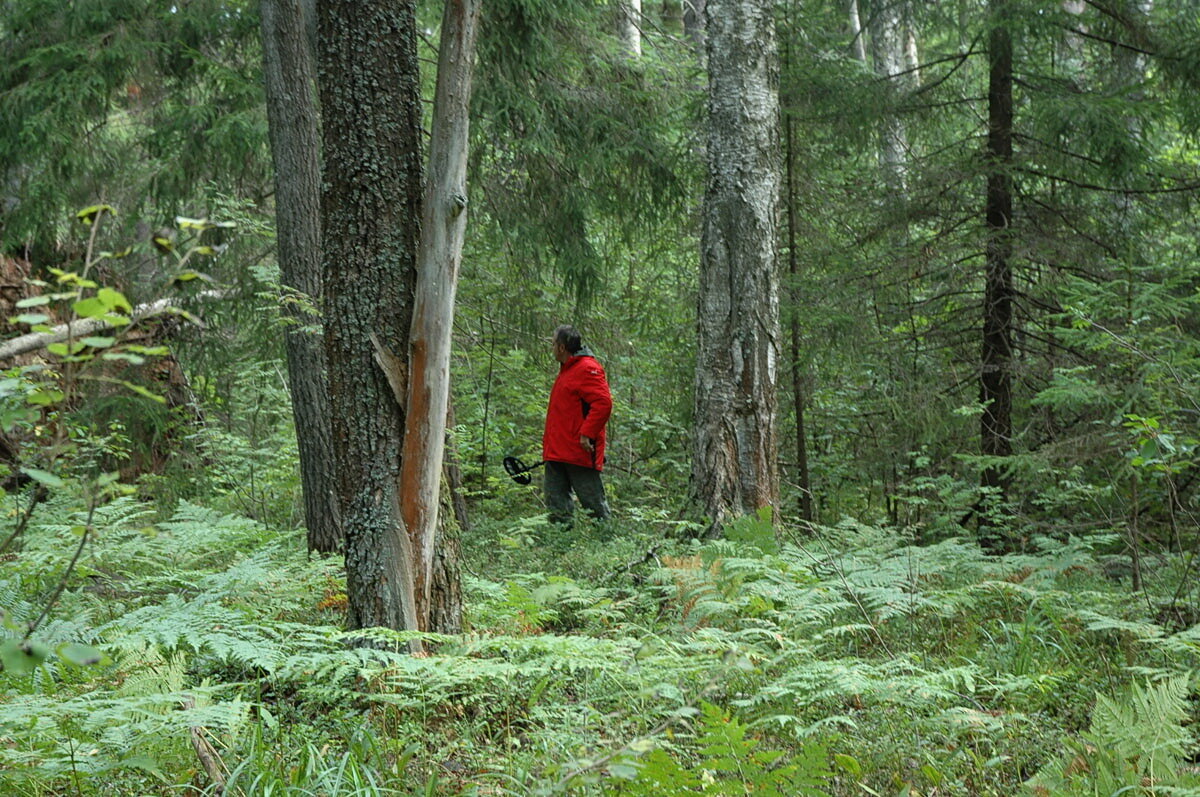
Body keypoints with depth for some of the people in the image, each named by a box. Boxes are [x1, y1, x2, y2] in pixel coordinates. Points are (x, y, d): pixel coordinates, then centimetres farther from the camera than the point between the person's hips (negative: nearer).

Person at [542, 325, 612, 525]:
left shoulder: (587, 369, -10)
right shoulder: (567, 370, 22)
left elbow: (603, 403, -21)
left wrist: (587, 434, -23)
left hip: (579, 453, -10)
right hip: (558, 454, 10)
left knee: (593, 501, -4)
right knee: (556, 500, 9)